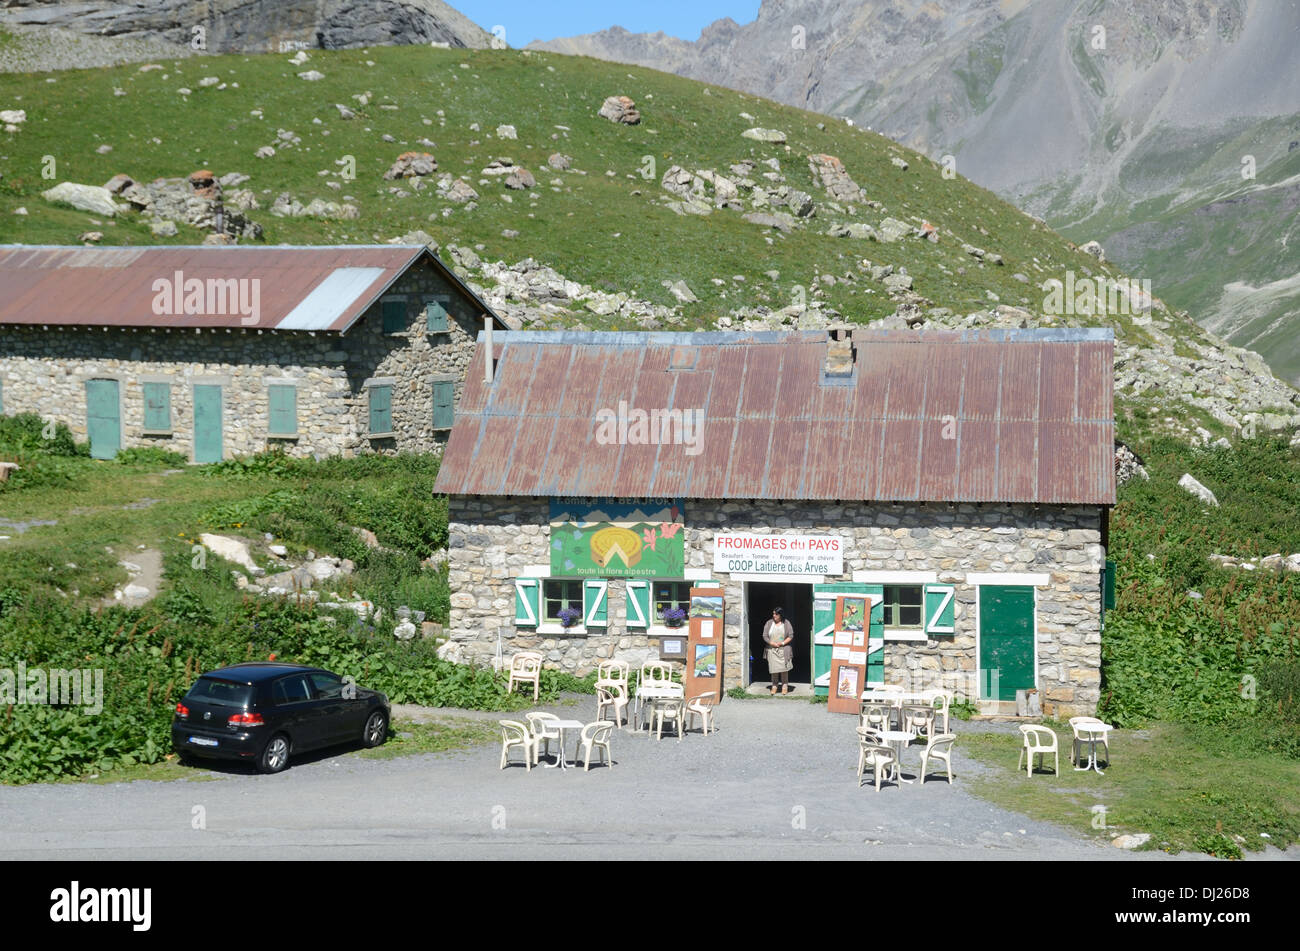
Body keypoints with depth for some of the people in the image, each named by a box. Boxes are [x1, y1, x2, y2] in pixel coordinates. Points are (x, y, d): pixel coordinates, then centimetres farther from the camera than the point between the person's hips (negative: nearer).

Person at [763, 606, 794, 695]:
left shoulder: (786, 624, 2)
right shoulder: (769, 623, 5)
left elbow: (791, 636, 1)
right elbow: (765, 636, 2)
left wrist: (782, 643, -13)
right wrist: (772, 643, -12)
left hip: (784, 650, -1)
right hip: (772, 650, 1)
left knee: (784, 668, -2)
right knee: (774, 668, -1)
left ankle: (784, 686, 7)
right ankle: (774, 687, 8)